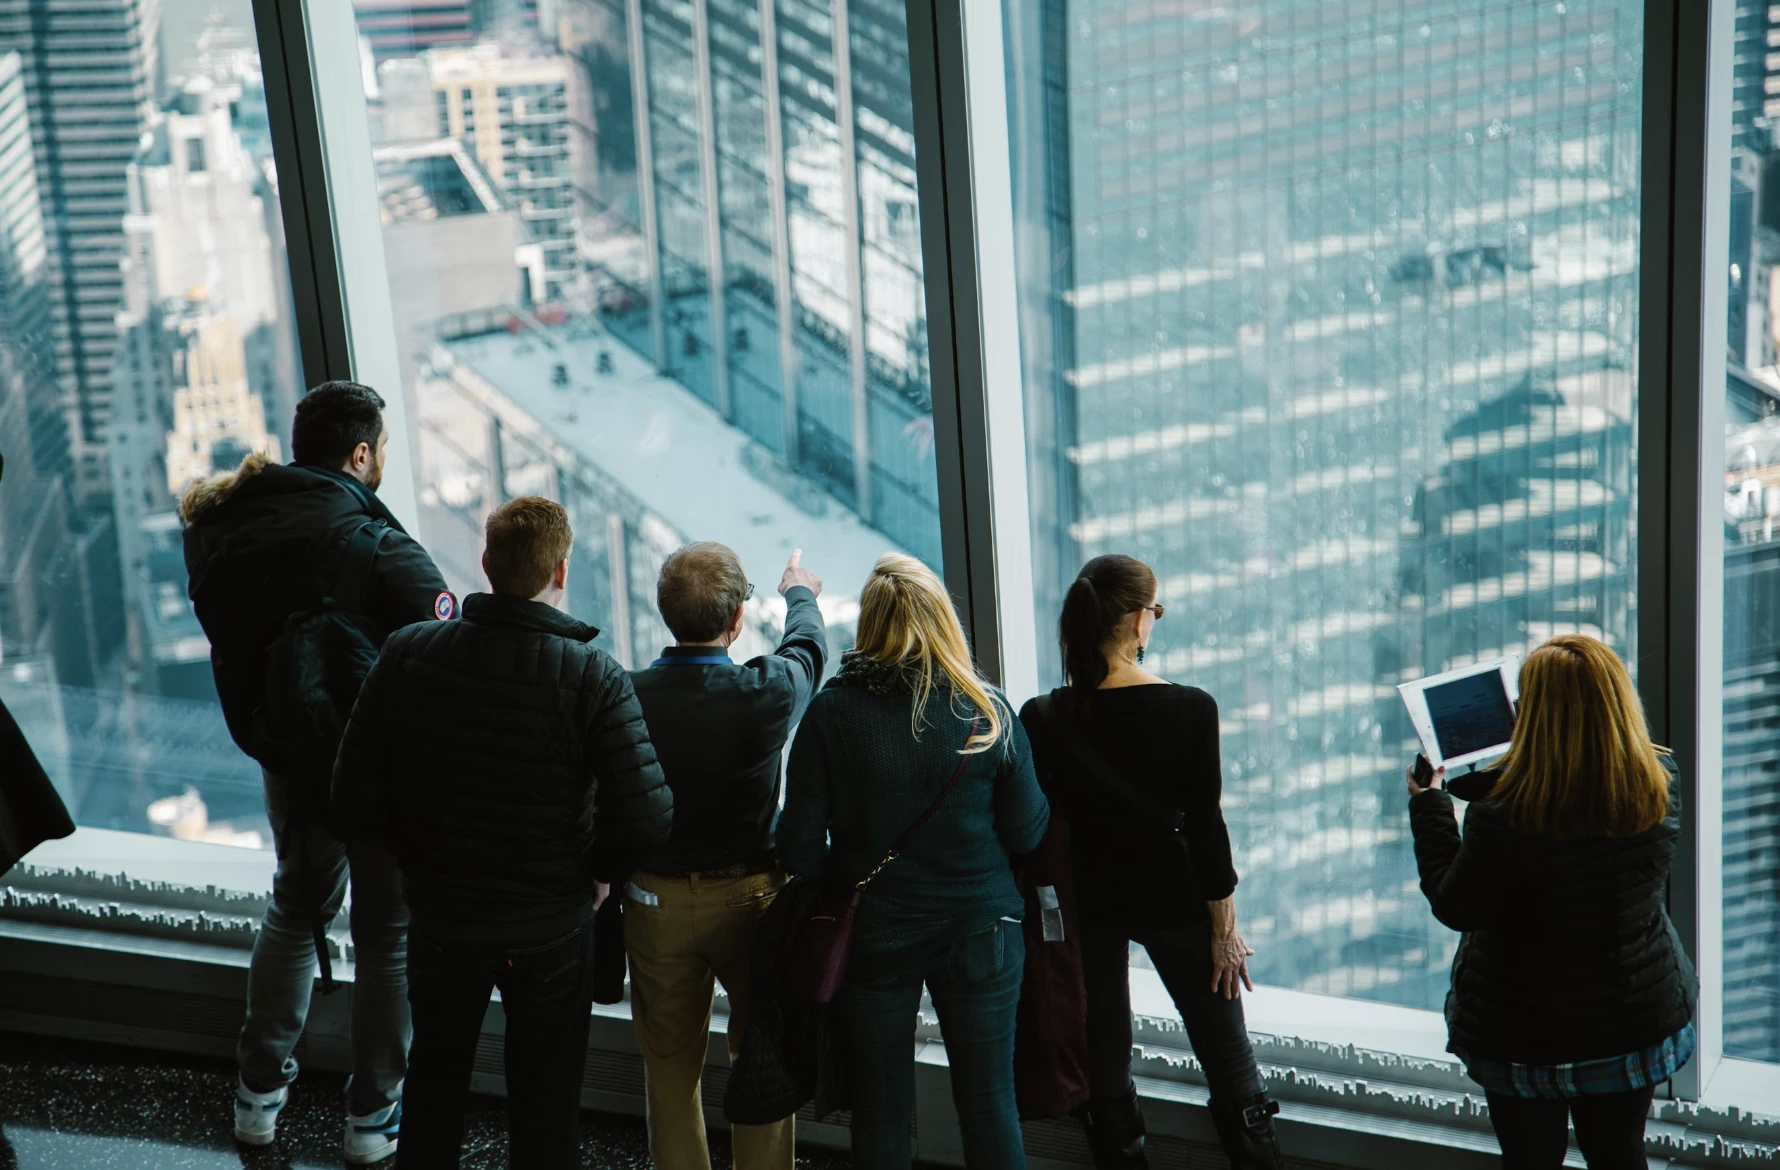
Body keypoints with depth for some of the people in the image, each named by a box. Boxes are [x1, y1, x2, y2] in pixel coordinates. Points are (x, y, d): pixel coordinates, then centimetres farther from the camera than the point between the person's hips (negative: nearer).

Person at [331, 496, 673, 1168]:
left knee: (434, 1088, 24)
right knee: (545, 1113, 15)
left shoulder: (406, 656, -13)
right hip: (552, 927, -2)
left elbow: (355, 802, -10)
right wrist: (597, 868, -5)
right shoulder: (593, 678, -20)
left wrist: (418, 855, 7)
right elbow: (647, 818, -25)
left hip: (441, 917, 2)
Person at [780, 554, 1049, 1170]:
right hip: (979, 929, 1)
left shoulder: (831, 713, -12)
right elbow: (1027, 833, -3)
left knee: (879, 1113, 10)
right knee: (990, 1107, 9)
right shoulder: (987, 712, -8)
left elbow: (800, 848, -9)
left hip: (871, 935, -1)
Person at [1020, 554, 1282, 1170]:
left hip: (1088, 905, 2)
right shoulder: (1189, 709, -16)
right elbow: (1205, 825, -13)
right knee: (1229, 1059, 12)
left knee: (1105, 1067, 14)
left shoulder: (1043, 720, -12)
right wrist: (1224, 928, -3)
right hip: (1174, 902, -2)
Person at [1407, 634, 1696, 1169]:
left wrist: (1428, 806, -3)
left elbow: (1454, 906, -15)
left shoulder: (1501, 820, -30)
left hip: (1527, 1032, -4)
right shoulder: (1660, 788, -15)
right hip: (1637, 1019, 4)